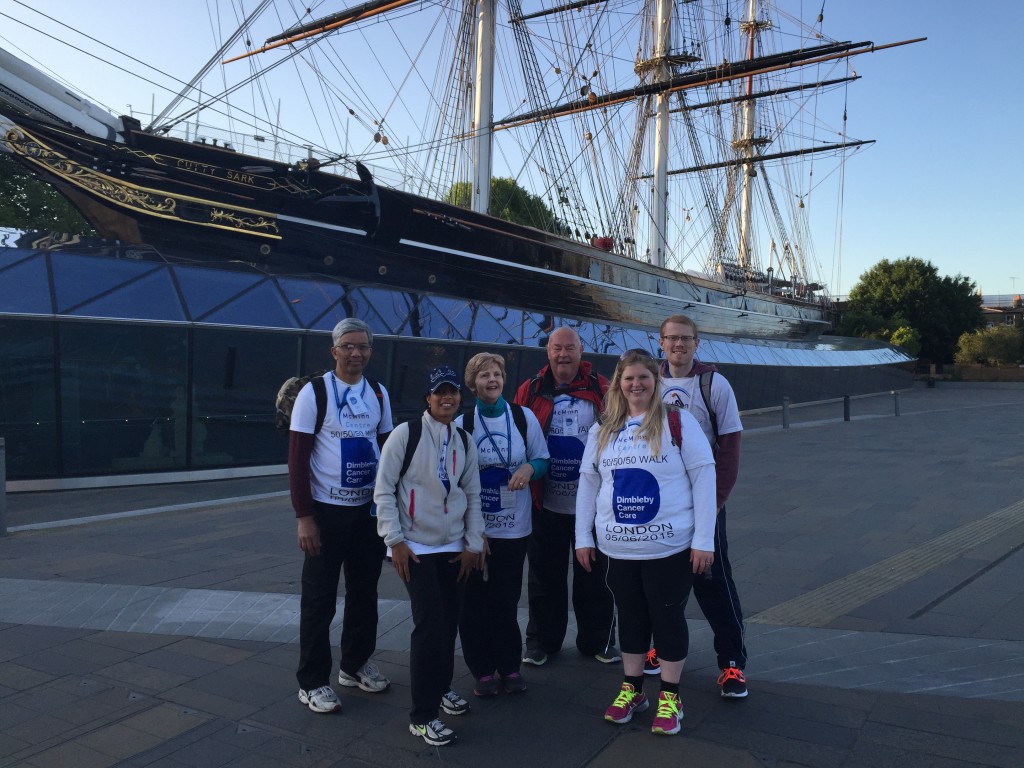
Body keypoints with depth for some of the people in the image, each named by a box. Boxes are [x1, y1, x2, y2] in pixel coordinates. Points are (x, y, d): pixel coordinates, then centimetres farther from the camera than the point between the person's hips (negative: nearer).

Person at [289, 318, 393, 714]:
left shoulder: (379, 394, 5)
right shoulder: (313, 393, -10)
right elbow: (297, 458, -11)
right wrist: (304, 517, -15)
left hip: (369, 510, 5)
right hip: (327, 511, -5)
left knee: (364, 592, 16)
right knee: (320, 599, 4)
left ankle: (355, 664, 34)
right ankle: (312, 682, 19)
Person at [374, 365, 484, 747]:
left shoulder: (464, 441, 5)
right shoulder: (405, 434, -11)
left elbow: (473, 495, 10)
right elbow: (384, 490, -9)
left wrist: (473, 544, 6)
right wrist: (395, 540, -12)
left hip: (453, 546, 5)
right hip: (415, 545, -5)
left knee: (449, 621, 10)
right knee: (430, 623, -10)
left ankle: (441, 686, 36)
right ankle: (422, 716, 3)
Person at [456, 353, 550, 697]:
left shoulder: (524, 417, -1)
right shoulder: (462, 423, -3)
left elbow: (543, 459, 7)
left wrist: (529, 467, -16)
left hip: (514, 525, 1)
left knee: (507, 599, 7)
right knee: (475, 600, 3)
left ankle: (509, 666, 24)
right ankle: (482, 670, 18)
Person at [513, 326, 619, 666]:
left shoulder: (601, 390, -2)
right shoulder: (529, 391, 1)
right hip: (545, 504, 1)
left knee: (594, 575, 12)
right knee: (545, 576, 13)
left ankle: (598, 640, 28)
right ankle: (541, 640, 27)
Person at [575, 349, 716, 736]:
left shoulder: (678, 422, -7)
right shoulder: (603, 429, 6)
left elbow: (703, 477, -8)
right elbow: (588, 482, 11)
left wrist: (703, 540, -10)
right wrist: (583, 537, 8)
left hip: (669, 547, -3)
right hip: (618, 547, 4)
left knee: (668, 617, 8)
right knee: (630, 617, 15)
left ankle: (670, 697, 25)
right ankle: (631, 689, 32)